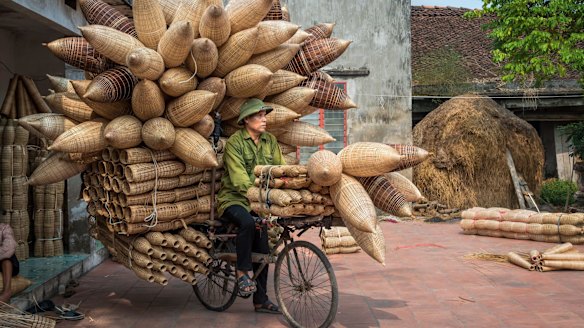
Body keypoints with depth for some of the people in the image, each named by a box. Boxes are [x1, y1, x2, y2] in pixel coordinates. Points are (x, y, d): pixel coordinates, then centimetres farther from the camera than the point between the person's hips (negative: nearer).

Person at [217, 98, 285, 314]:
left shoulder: (270, 140, 6)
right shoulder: (234, 142, -12)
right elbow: (239, 179, -21)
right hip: (233, 199, -6)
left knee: (262, 250, 4)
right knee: (247, 222, -37)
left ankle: (261, 300, 17)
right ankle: (242, 272, -17)